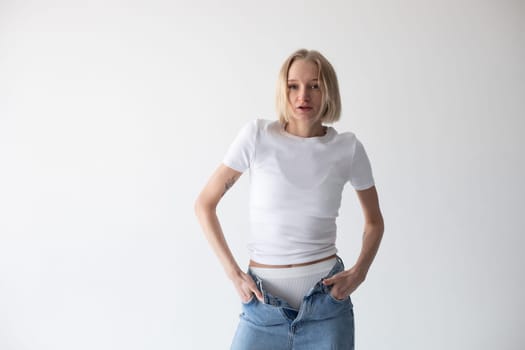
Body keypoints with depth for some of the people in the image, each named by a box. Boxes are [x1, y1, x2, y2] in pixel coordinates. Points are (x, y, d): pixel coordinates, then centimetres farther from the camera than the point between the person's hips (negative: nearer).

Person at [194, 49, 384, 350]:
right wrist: (233, 272, -7)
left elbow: (374, 221, 11)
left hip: (326, 302, 1)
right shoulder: (258, 136, -7)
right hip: (263, 303, 0)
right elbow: (205, 204, 0)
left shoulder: (348, 148, -3)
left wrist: (358, 273, -3)